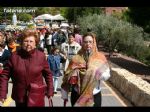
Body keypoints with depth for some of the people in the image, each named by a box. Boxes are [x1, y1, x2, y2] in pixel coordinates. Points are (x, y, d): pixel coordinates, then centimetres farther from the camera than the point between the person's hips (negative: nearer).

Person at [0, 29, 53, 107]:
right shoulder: (14, 56, -6)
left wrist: (50, 91, 1)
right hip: (19, 97, 2)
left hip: (37, 97, -2)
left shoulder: (41, 56, -6)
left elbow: (48, 74, 2)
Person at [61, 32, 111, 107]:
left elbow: (107, 74, -6)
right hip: (77, 95, 0)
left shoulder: (100, 57, -2)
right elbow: (67, 77, -1)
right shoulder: (76, 58, -3)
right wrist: (65, 96, -2)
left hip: (95, 95, 0)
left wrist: (100, 74, -28)